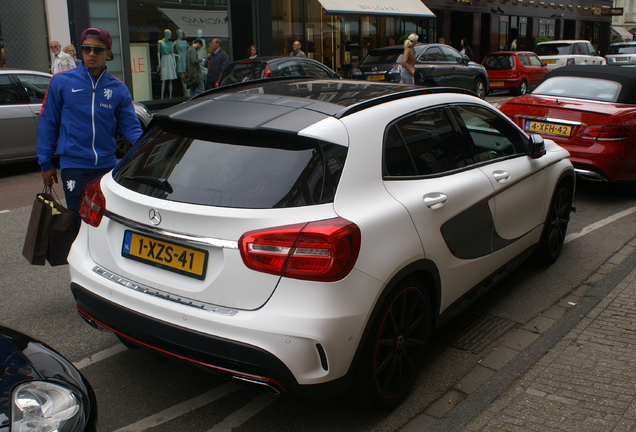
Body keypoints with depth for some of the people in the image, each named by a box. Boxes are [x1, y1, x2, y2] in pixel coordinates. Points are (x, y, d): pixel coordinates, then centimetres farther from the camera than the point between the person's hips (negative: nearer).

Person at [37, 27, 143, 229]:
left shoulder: (118, 89, 2)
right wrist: (46, 163, 1)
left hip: (107, 165, 2)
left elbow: (130, 126, 1)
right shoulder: (61, 82, -3)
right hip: (74, 167, -2)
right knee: (79, 221, 2)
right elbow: (48, 124, 1)